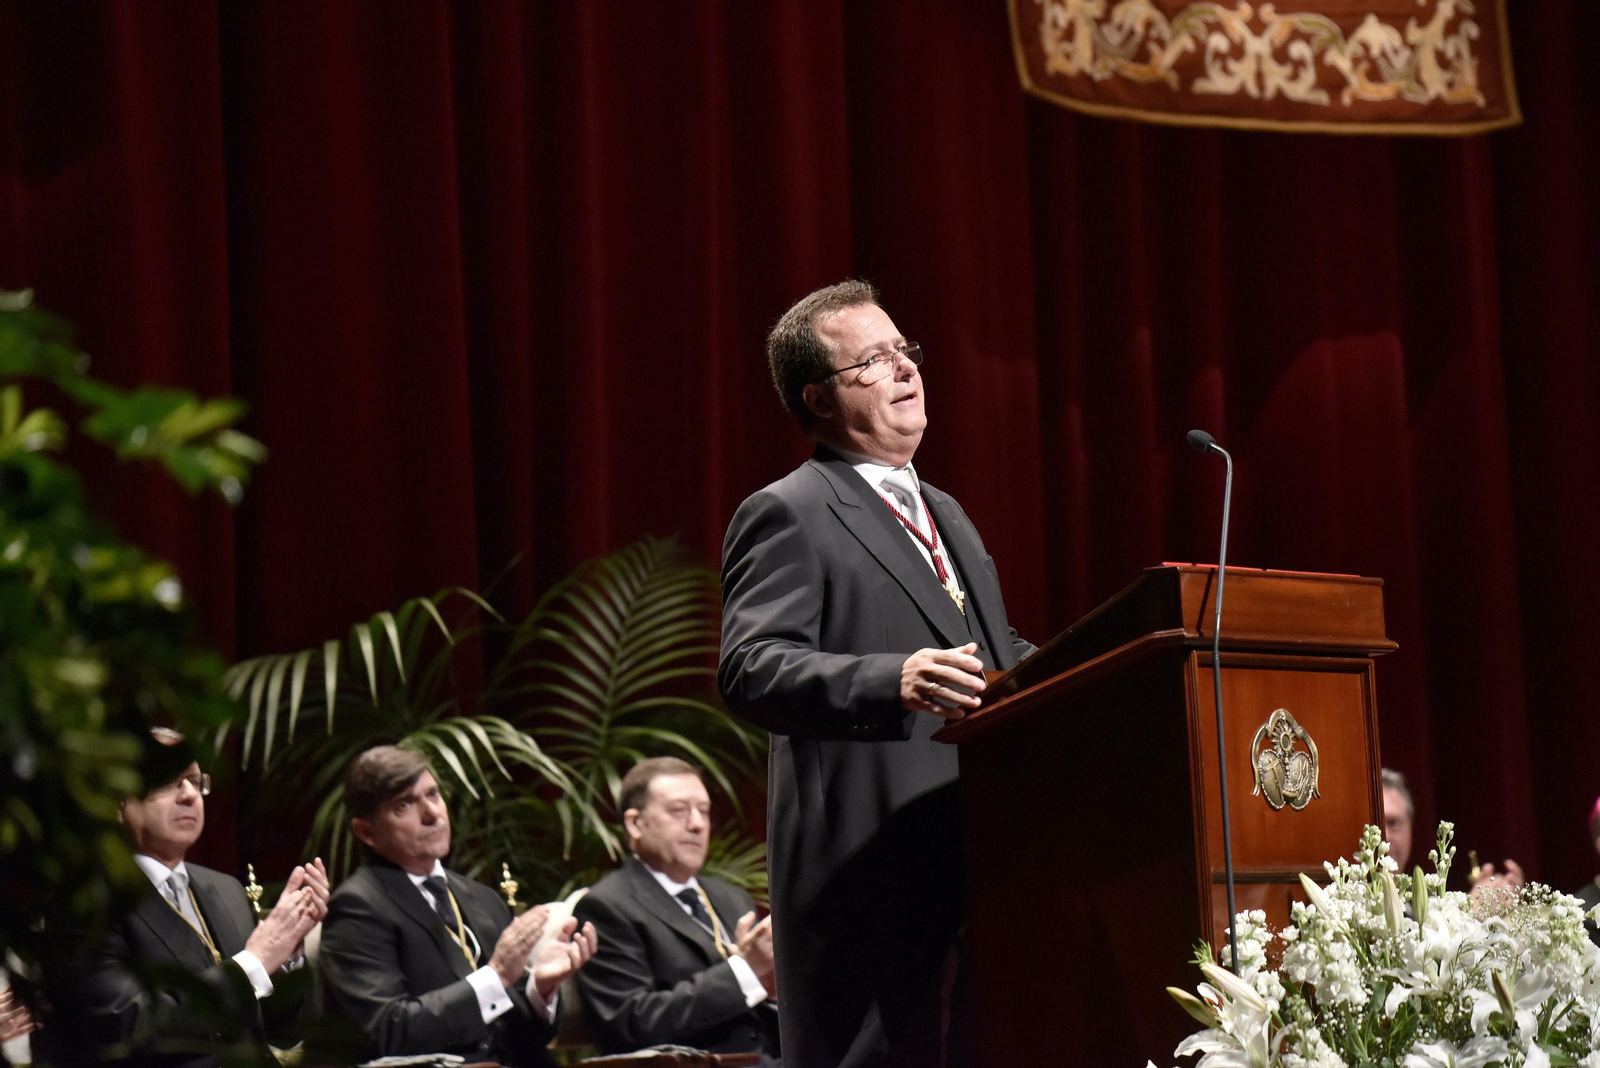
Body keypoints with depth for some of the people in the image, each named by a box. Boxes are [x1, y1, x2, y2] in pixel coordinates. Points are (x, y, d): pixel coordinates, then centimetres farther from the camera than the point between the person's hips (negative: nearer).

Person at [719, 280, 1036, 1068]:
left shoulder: (943, 514, 24)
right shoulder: (787, 515, -5)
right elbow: (751, 670, -19)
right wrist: (893, 683, -34)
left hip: (972, 876, 9)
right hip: (870, 884, -8)